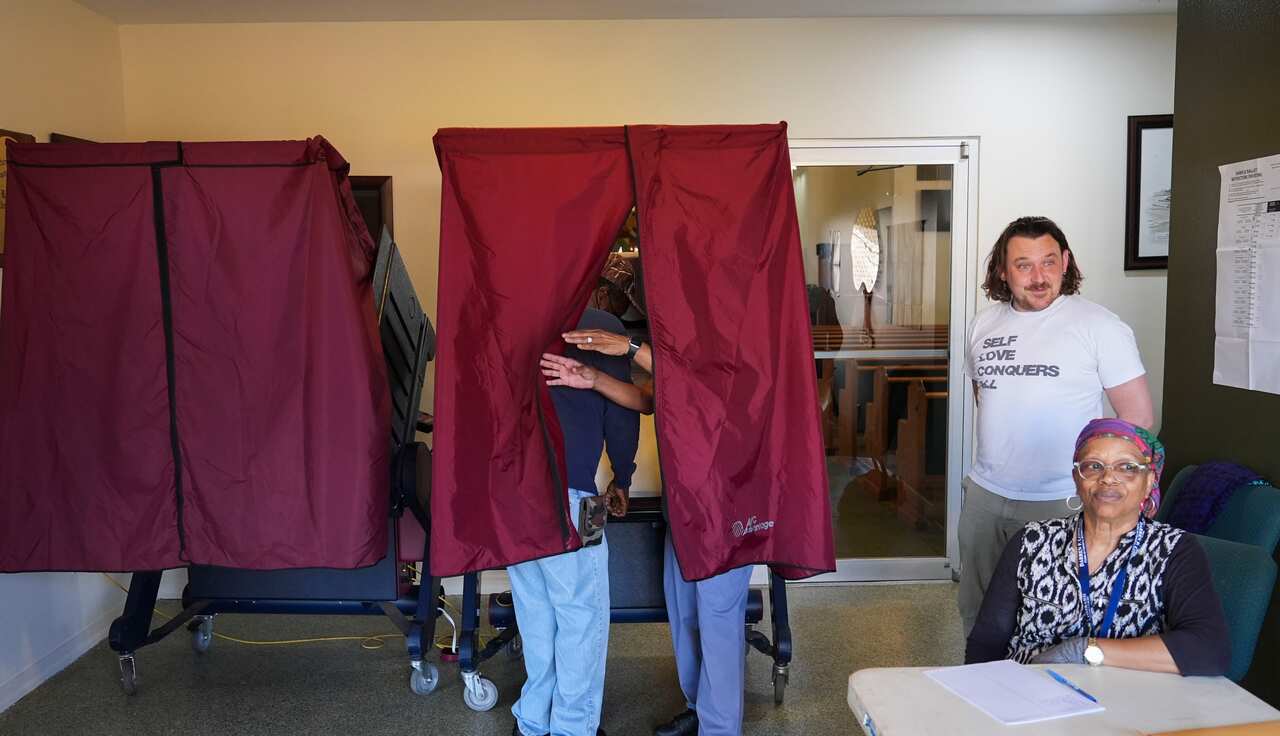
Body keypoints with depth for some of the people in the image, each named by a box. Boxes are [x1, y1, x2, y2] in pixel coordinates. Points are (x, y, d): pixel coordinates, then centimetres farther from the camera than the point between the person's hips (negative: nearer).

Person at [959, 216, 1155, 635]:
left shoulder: (1099, 326, -9)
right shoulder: (984, 325, 8)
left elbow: (1138, 418, -8)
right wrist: (996, 454, 13)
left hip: (1059, 503, -5)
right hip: (984, 496, 5)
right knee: (977, 614, 16)